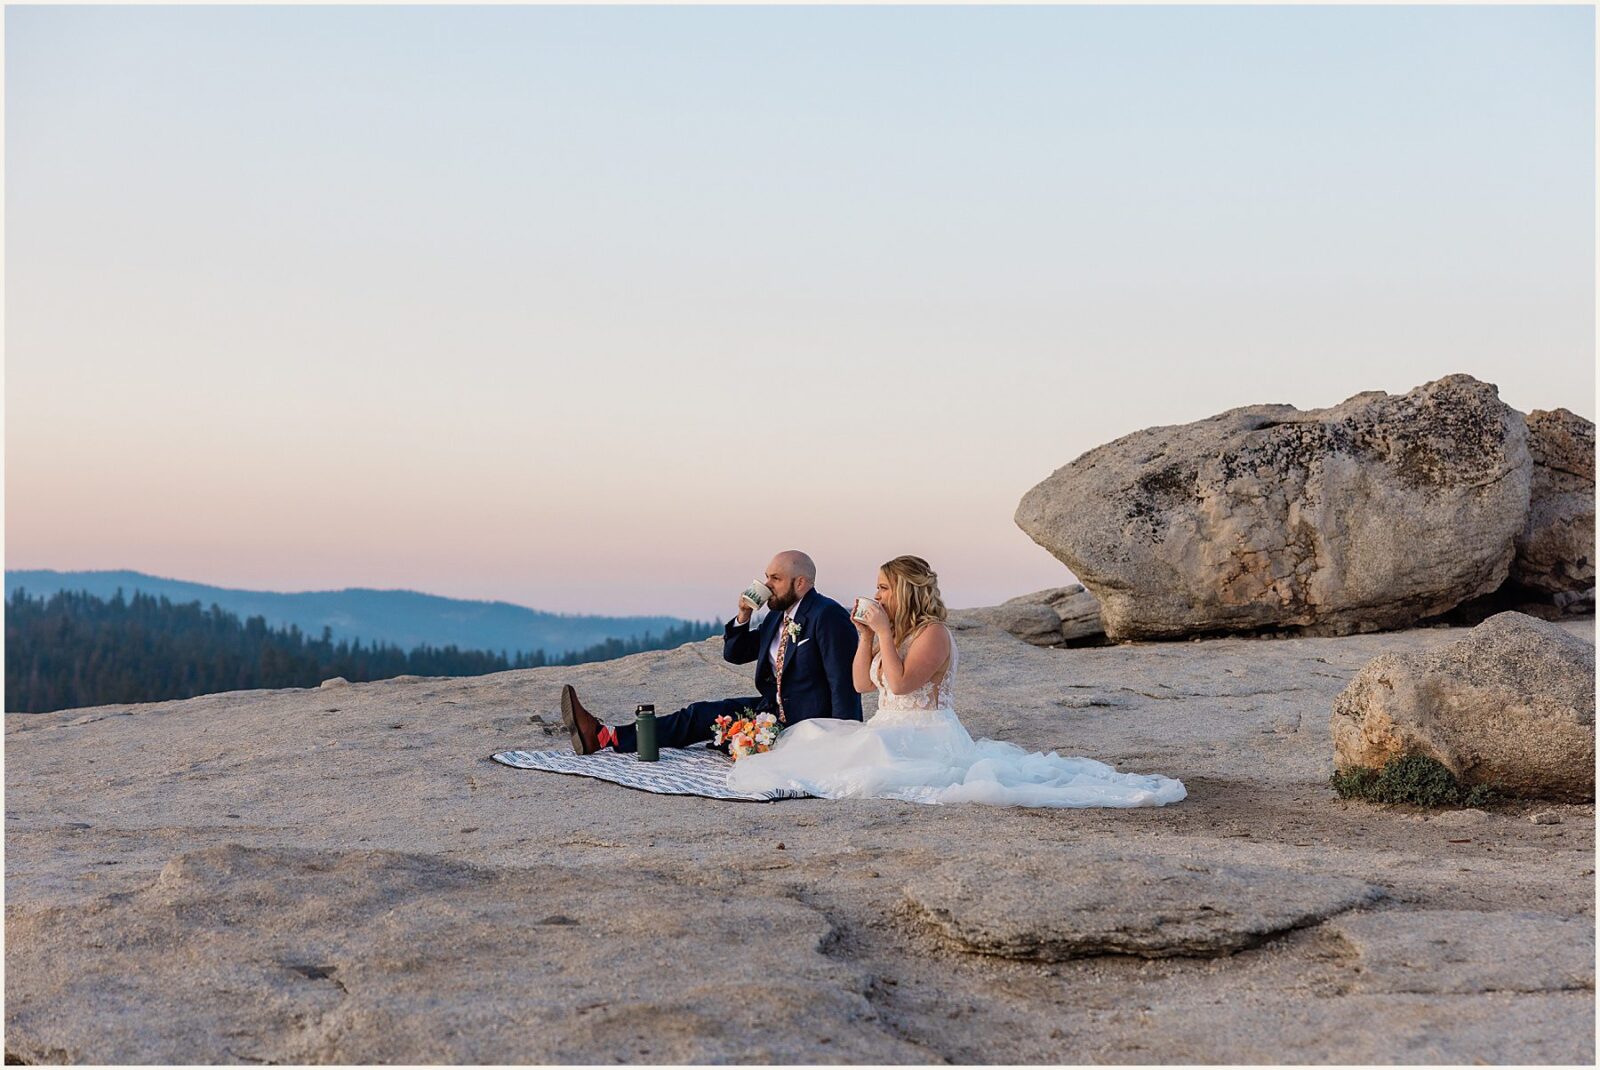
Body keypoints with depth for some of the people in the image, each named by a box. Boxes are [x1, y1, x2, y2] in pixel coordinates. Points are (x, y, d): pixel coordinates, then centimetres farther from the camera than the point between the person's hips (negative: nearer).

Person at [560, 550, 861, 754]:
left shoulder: (828, 616, -16)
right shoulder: (778, 615, 13)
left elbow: (845, 683, -20)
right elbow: (734, 654, 19)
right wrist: (743, 616, 0)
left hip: (808, 722, -9)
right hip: (773, 709, 9)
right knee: (701, 715, -2)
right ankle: (603, 735, -6)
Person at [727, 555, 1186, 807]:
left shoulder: (932, 633, -12)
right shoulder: (894, 634, 16)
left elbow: (900, 683, -23)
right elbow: (862, 683, 15)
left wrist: (883, 631, -19)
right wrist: (865, 634, 4)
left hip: (925, 736, -9)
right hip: (889, 734, 9)